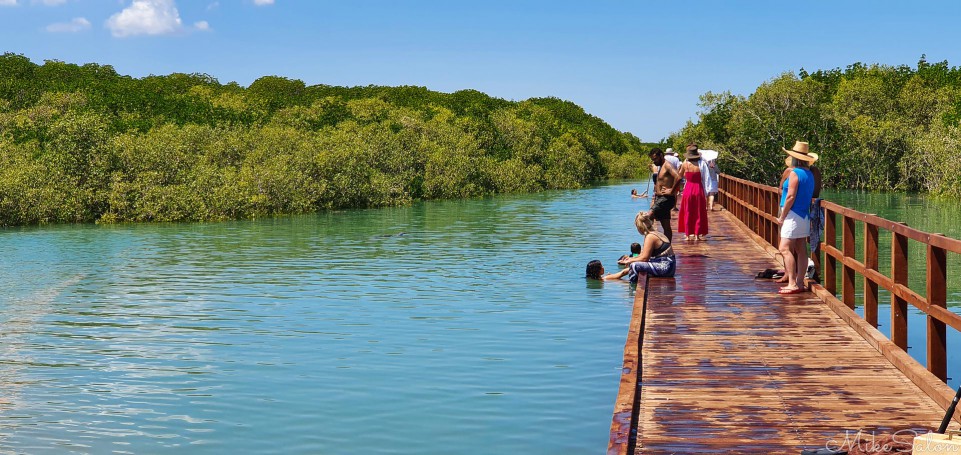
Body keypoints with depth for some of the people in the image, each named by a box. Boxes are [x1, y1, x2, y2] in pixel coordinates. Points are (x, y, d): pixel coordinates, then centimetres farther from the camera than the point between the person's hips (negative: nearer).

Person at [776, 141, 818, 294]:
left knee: (785, 248, -10)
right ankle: (800, 282, 12)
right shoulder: (810, 174, 13)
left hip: (793, 216, -9)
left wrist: (782, 216, -11)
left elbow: (790, 196, -18)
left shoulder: (794, 173, -13)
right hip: (805, 216, 9)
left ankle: (792, 283, -16)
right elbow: (809, 197, 15)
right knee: (801, 250, 9)